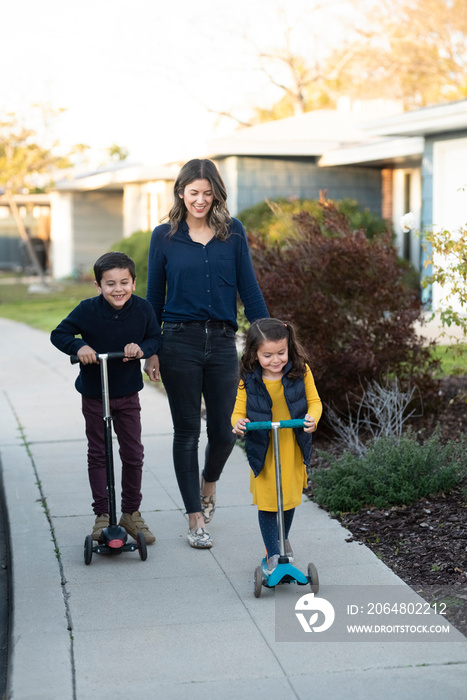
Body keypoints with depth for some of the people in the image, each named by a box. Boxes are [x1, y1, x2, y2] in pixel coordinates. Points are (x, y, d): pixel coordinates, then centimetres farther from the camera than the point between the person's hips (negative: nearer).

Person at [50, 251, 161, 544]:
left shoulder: (143, 308, -11)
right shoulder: (88, 310, -16)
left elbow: (156, 338, 0)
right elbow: (59, 334, -8)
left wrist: (142, 348, -21)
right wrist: (78, 346, -27)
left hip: (128, 393, 1)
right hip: (94, 394, -1)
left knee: (134, 454, 5)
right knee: (98, 454, 7)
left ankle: (132, 512, 21)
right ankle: (102, 515, 18)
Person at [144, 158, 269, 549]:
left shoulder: (233, 233, 4)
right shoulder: (165, 237, 2)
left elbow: (249, 289, 5)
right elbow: (154, 296, 7)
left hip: (222, 342, 1)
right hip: (179, 342, -1)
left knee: (222, 432, 5)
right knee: (187, 431, 3)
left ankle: (209, 484, 37)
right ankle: (195, 518, 12)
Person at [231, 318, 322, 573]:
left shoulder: (301, 372, -9)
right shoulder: (249, 380, -11)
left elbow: (314, 401, -1)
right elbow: (239, 411, -4)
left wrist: (312, 418, -22)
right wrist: (238, 423, -26)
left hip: (293, 450, 2)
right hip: (263, 452, -2)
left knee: (290, 498, 18)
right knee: (267, 503, 0)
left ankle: (283, 539, 45)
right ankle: (273, 554, 15)